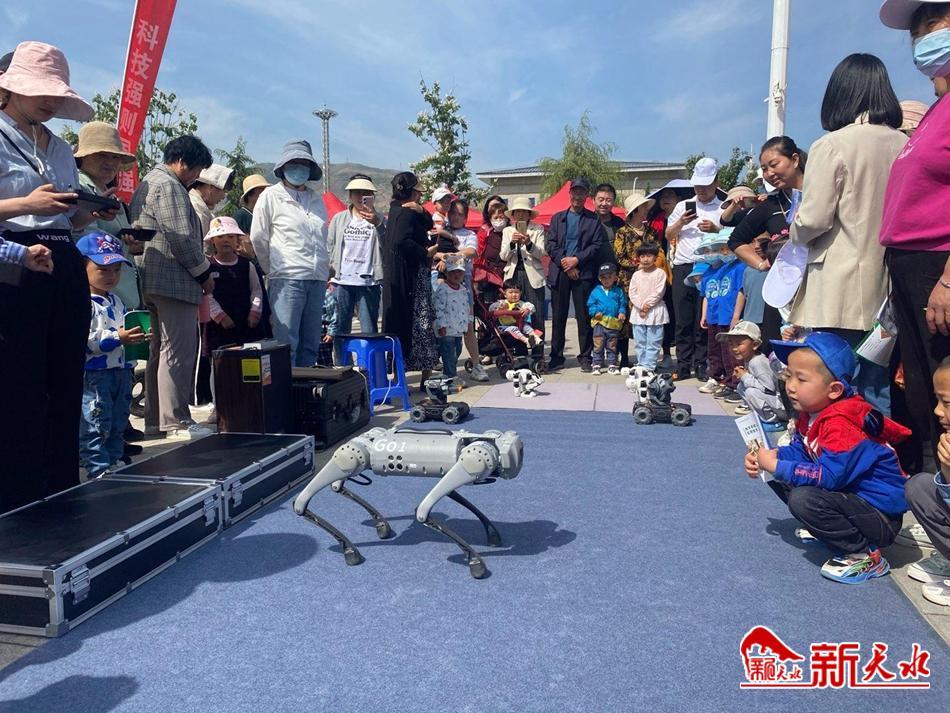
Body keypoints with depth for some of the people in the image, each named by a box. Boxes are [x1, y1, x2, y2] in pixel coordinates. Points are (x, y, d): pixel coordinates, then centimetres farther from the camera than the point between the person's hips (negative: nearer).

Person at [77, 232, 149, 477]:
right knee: (95, 429, -5)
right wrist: (117, 337, -25)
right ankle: (100, 474, -1)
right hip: (92, 376, -9)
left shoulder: (116, 302, 15)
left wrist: (137, 336, 8)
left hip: (120, 372, 9)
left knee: (117, 428, 16)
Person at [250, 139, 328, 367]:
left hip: (318, 280, 5)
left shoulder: (317, 200, 18)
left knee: (311, 345, 8)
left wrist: (325, 269, 15)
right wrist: (273, 270, 9)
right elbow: (258, 239, 5)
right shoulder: (271, 196, 3)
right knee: (286, 344, -9)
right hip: (287, 279, -5)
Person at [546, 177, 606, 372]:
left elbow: (597, 245, -2)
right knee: (558, 316, 5)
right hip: (559, 273, 2)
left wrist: (577, 259, -12)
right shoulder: (557, 218, 15)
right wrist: (564, 262, -8)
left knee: (584, 316, -1)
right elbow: (550, 245, 5)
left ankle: (585, 358, 6)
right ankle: (556, 356, 12)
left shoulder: (594, 220, 8)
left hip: (583, 273, -2)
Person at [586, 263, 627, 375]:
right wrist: (595, 312, -12)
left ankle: (612, 365, 18)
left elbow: (623, 304, 9)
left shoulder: (618, 292, 6)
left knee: (612, 346, 10)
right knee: (598, 346, 1)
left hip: (614, 323, 1)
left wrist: (622, 312, -9)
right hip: (599, 322, -1)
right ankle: (596, 365, 7)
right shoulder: (596, 291, 3)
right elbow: (590, 304, 5)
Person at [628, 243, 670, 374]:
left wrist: (648, 304, -14)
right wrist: (641, 306, -11)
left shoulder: (660, 273, -4)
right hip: (638, 312, 4)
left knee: (653, 342, -3)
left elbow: (659, 292, -11)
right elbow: (632, 292, 1)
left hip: (655, 311, -4)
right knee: (639, 342, 9)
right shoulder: (636, 275, 8)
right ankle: (641, 365, 17)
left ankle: (649, 367, -1)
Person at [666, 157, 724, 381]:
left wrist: (715, 230, -14)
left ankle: (701, 365, 7)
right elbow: (669, 235, 17)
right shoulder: (683, 206, 16)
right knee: (683, 319, 3)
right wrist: (680, 223, -2)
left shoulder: (724, 209, 8)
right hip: (683, 267, 2)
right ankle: (683, 366, 8)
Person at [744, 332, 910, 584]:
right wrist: (768, 455, -10)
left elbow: (829, 476, -33)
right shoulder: (811, 413, 2)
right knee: (780, 479, 6)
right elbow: (798, 450, 9)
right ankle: (826, 527, 12)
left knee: (803, 499, -32)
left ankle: (865, 555, -13)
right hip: (849, 496, 9)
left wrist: (776, 466, -25)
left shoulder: (840, 425, -28)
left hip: (881, 516, -9)